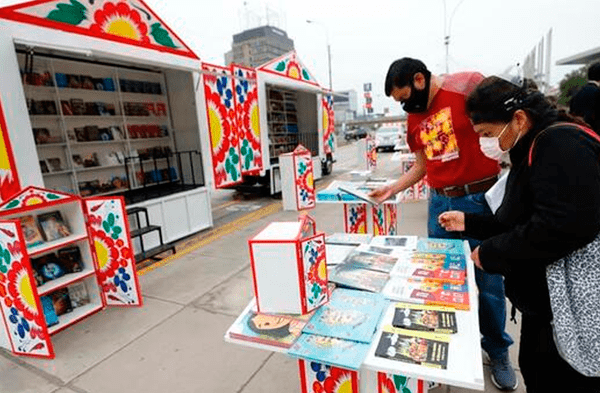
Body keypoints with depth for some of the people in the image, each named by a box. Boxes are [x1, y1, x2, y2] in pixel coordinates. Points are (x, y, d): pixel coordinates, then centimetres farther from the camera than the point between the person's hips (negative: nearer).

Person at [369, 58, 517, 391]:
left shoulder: (468, 86, -8)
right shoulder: (414, 120, 10)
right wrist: (392, 189, 9)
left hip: (480, 198, -5)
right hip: (439, 203, 6)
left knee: (488, 281, 6)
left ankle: (497, 351, 31)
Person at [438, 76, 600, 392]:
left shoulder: (562, 144, -20)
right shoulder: (535, 148, 11)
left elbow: (564, 227, -31)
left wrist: (489, 253, -21)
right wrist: (469, 223, 9)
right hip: (546, 299, 10)